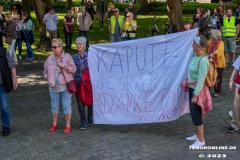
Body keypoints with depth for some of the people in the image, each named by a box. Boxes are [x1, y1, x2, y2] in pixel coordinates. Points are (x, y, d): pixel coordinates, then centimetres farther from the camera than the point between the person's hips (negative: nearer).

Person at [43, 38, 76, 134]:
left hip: (65, 86, -3)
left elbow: (74, 69, -6)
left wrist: (64, 66, -17)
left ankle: (68, 125, 14)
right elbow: (45, 71, 16)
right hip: (53, 87, 4)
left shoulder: (67, 57, -4)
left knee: (67, 106, 2)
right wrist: (48, 78, 0)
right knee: (54, 106, 13)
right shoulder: (50, 58, 6)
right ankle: (54, 124, 28)